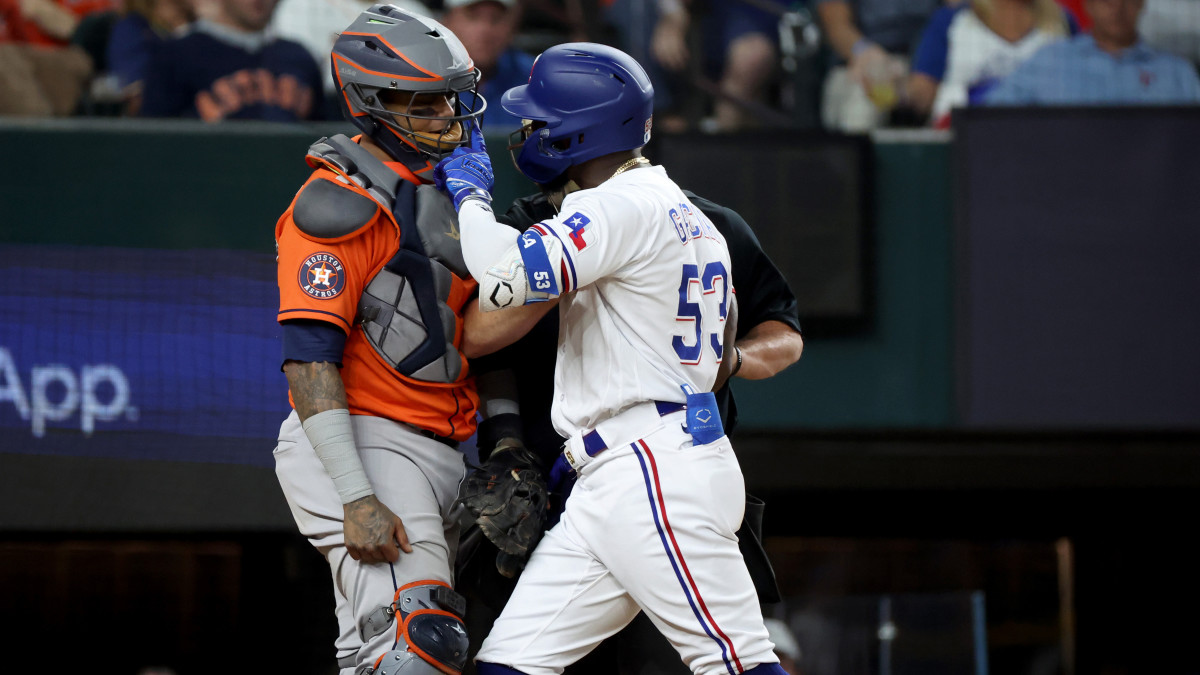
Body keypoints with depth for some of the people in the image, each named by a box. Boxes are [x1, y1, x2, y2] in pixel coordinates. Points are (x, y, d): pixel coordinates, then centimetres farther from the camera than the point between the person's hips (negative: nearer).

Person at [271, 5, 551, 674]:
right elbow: (309, 356, -19)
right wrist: (358, 500, -26)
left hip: (440, 456, 10)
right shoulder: (341, 203, -12)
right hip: (362, 446, -10)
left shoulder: (448, 194, 18)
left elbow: (473, 333, 11)